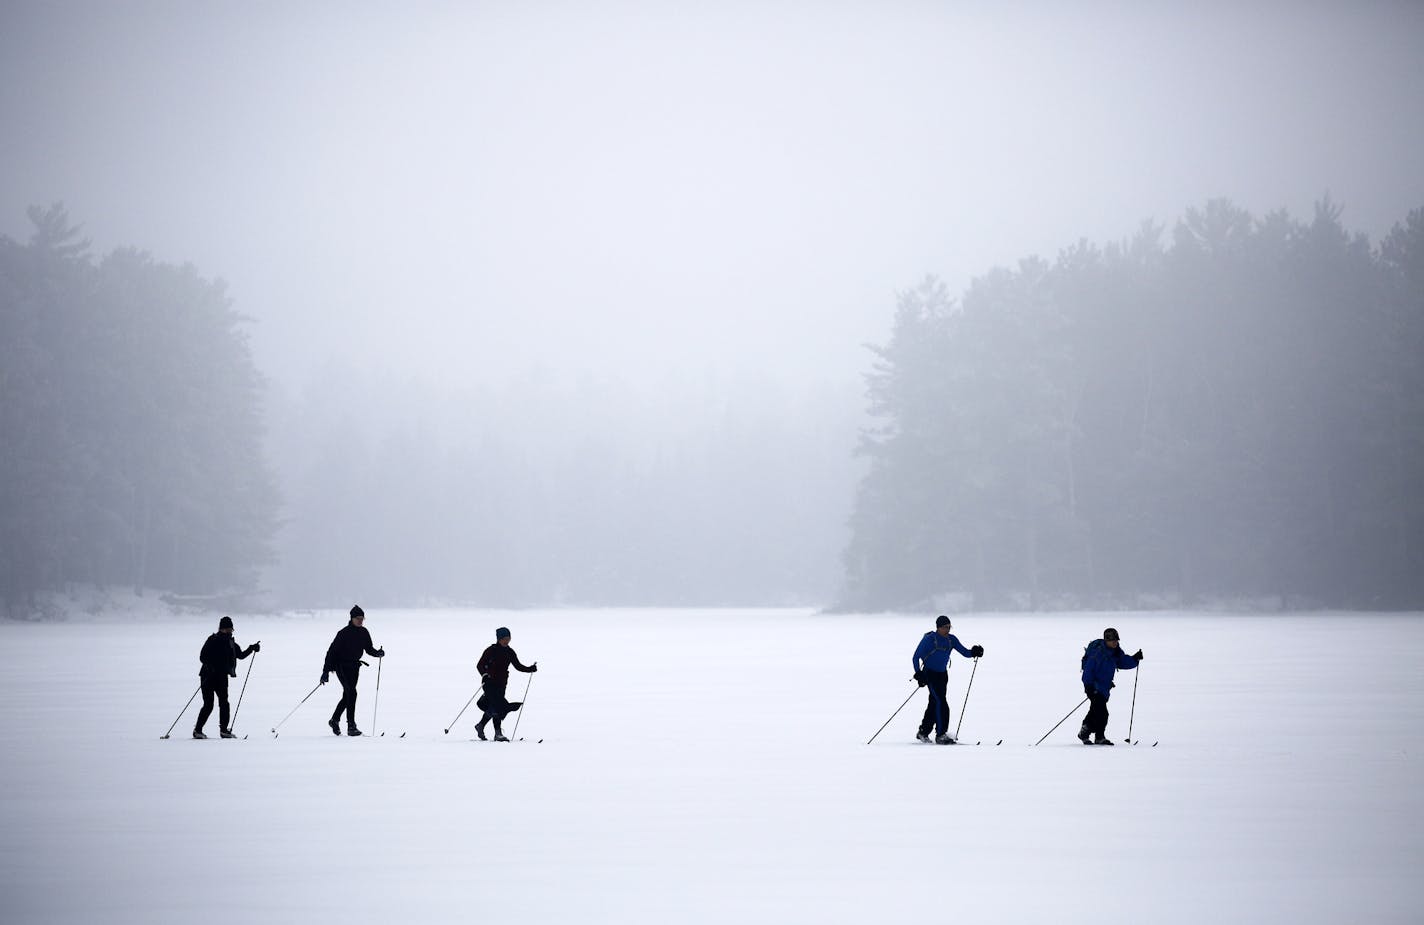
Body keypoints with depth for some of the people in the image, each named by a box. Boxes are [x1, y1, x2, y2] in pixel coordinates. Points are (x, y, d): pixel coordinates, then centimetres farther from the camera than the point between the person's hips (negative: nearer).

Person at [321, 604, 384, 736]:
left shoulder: (364, 633, 2)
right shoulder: (344, 633, -16)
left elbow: (369, 649, 13)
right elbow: (332, 651, -15)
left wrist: (377, 653, -11)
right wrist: (326, 671, -19)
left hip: (354, 667, 7)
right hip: (341, 666, -7)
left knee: (347, 695, 14)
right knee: (351, 692, -19)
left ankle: (334, 720, 36)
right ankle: (351, 726, -19)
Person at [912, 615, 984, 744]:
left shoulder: (951, 639, 3)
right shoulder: (929, 639, -13)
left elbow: (964, 652, 3)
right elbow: (916, 658, -11)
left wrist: (974, 652, -19)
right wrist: (919, 674, -22)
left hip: (943, 674, 6)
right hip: (930, 674, -6)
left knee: (934, 703, 11)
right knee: (941, 702, -17)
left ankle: (923, 732, 25)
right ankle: (941, 735, -18)